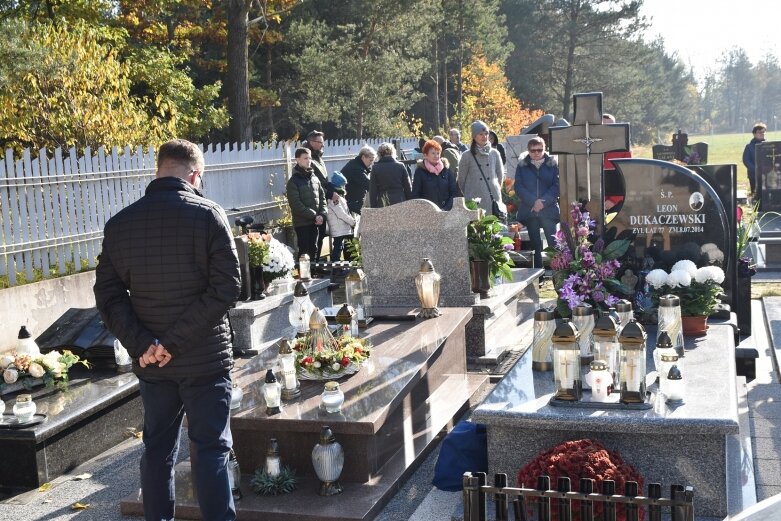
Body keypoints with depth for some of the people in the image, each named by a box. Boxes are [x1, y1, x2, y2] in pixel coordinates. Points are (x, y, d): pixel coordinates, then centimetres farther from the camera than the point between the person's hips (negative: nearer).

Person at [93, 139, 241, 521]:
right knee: (211, 449, 2)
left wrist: (141, 344, -9)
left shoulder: (120, 223, 2)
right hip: (205, 358, -4)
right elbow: (226, 288, -17)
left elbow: (108, 295, -1)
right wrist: (176, 341, -16)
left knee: (158, 448, 17)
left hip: (151, 362, 4)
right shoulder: (207, 214, -10)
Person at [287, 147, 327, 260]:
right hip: (302, 223, -6)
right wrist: (314, 216, -16)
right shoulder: (294, 181, -7)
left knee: (314, 251, 12)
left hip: (316, 222, 6)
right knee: (305, 253, -4)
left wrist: (322, 214, -4)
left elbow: (322, 197, 13)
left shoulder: (315, 178, 11)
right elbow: (296, 204, -14)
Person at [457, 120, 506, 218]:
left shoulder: (494, 153, 8)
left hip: (493, 198, 2)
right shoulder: (467, 156, 1)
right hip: (474, 199, -2)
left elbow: (500, 174, 19)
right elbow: (461, 179, 7)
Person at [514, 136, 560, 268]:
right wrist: (533, 202, -13)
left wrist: (544, 201, -14)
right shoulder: (522, 165, 6)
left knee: (553, 242, -9)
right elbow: (518, 187, 0)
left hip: (549, 209, -2)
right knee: (535, 244, 7)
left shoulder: (552, 164, 3)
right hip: (529, 210, 2)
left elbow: (557, 185, -2)